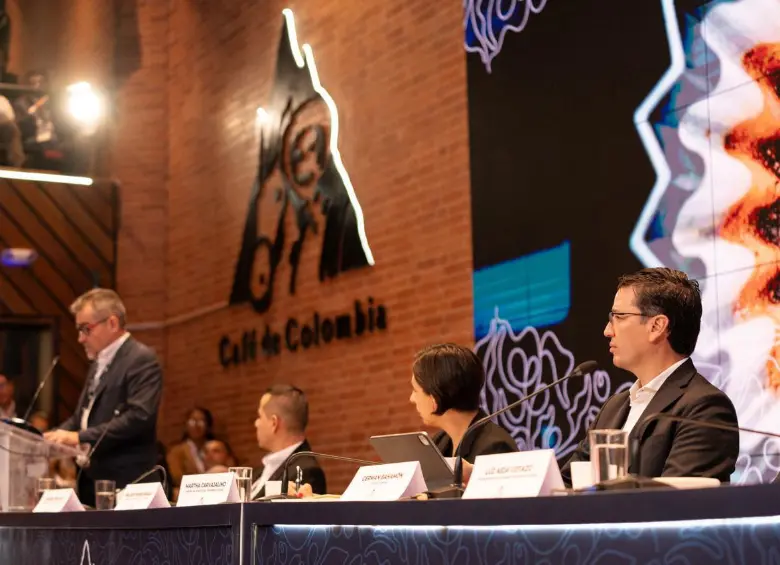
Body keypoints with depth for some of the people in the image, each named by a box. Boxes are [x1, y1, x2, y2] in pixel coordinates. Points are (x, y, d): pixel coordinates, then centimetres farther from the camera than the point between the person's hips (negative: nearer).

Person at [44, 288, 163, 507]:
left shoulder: (141, 359, -10)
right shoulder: (99, 362, 20)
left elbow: (139, 416, -21)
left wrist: (79, 438, -22)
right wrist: (54, 436, 4)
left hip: (124, 483, -9)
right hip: (92, 478, 9)